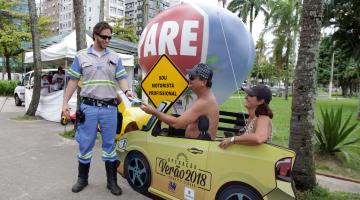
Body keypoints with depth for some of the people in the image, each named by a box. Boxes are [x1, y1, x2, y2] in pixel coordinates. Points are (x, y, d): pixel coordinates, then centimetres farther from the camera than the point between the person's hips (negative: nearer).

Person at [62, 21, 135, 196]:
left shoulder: (115, 58, 9)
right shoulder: (81, 56, 6)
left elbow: (121, 78, 3)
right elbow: (73, 81, 7)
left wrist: (126, 91, -18)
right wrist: (65, 102, 2)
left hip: (110, 108, 1)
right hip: (88, 107, 0)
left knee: (109, 144, 8)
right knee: (85, 144, 8)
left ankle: (112, 181, 19)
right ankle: (82, 178, 28)